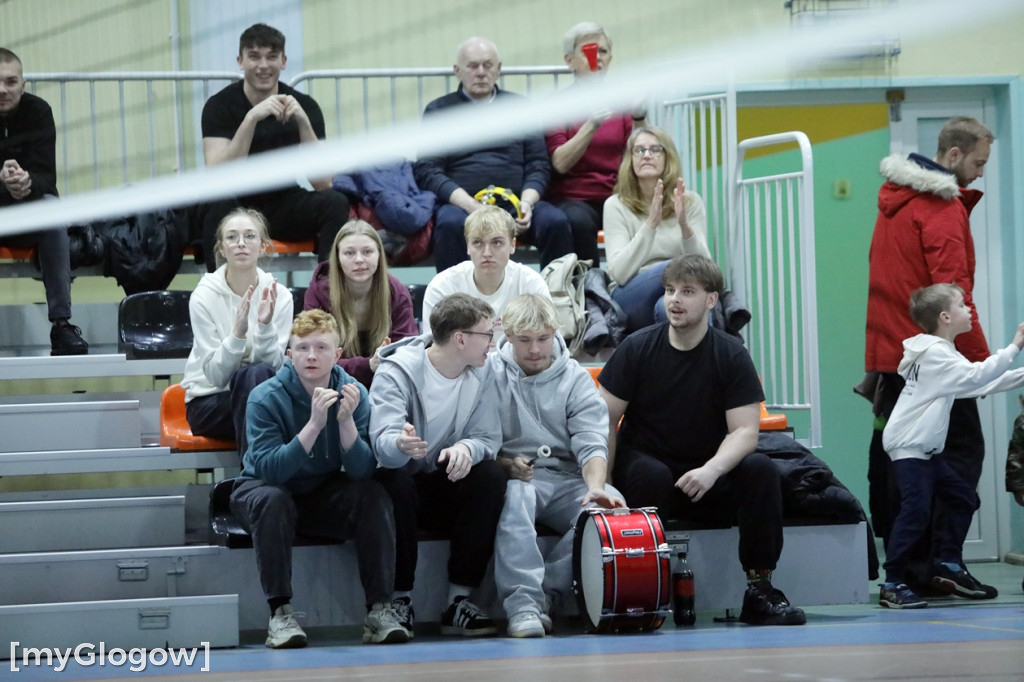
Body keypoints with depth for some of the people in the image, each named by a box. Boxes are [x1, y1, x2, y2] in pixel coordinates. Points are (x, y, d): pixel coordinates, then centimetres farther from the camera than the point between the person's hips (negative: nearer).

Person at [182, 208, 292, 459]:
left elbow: (274, 365, -12)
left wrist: (266, 327, -29)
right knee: (255, 374, -32)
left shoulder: (279, 295, -4)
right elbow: (215, 375, -16)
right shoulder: (205, 296, -10)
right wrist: (238, 332, -32)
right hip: (208, 403, -2)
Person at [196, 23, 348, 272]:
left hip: (282, 209, 2)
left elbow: (322, 183, -15)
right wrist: (251, 118, -35)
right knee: (219, 203, -35)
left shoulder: (305, 106, -6)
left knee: (334, 202, -25)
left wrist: (302, 121, -27)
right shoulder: (221, 105, -11)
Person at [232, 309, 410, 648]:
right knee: (272, 499, -36)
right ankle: (280, 612, -30)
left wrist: (347, 421, -35)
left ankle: (380, 609, -22)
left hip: (325, 494, 3)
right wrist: (314, 424, -39)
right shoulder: (266, 398, -19)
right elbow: (269, 469, -30)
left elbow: (362, 471, -18)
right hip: (264, 489, -3)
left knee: (374, 497, -24)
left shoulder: (353, 394, -10)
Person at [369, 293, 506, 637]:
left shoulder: (480, 373, 1)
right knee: (397, 480, -37)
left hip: (443, 484, 5)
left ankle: (459, 602, -21)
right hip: (398, 482, -4)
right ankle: (399, 601, -23)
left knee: (491, 476, -24)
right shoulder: (397, 371, -17)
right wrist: (401, 444, -56)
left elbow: (489, 438, -5)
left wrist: (466, 448, -29)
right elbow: (383, 441, -31)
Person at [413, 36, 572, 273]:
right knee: (450, 224, -37)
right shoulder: (439, 111, 14)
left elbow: (539, 165, 16)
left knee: (556, 222, -28)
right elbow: (427, 171, 2)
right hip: (460, 203, -2)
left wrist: (527, 202, -7)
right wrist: (471, 205, -14)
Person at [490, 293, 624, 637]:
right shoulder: (490, 374, 6)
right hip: (512, 477, -2)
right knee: (515, 494, -39)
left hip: (567, 480, 2)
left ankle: (542, 593, -29)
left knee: (610, 507, -29)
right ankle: (523, 604, -47)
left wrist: (595, 487, -23)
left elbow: (592, 444, -3)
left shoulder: (576, 379, 9)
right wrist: (504, 463, -21)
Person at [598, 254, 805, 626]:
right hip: (645, 464, -1)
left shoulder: (731, 355, -5)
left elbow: (745, 430, -12)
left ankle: (759, 589, -17)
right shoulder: (638, 348, -5)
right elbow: (605, 420, -5)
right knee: (651, 475, -35)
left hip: (707, 477, 1)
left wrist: (712, 469, -31)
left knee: (760, 470, -25)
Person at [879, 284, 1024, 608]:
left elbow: (979, 384, 15)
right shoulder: (935, 354, -16)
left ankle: (946, 566, 18)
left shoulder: (942, 352, 16)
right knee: (916, 511, -16)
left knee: (963, 498, 11)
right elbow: (977, 375, -25)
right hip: (908, 447, -10)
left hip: (928, 448, 10)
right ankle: (892, 586, -15)